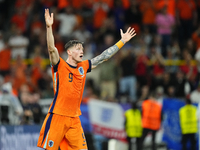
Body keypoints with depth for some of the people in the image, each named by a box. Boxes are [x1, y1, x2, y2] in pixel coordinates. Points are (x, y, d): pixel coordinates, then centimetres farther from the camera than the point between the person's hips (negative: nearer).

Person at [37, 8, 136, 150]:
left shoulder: (83, 67, 12)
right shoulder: (60, 65, -4)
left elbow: (104, 56, 18)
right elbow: (51, 49, -20)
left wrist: (122, 41, 19)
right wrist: (49, 27, -34)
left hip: (74, 119, 6)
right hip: (57, 117, -6)